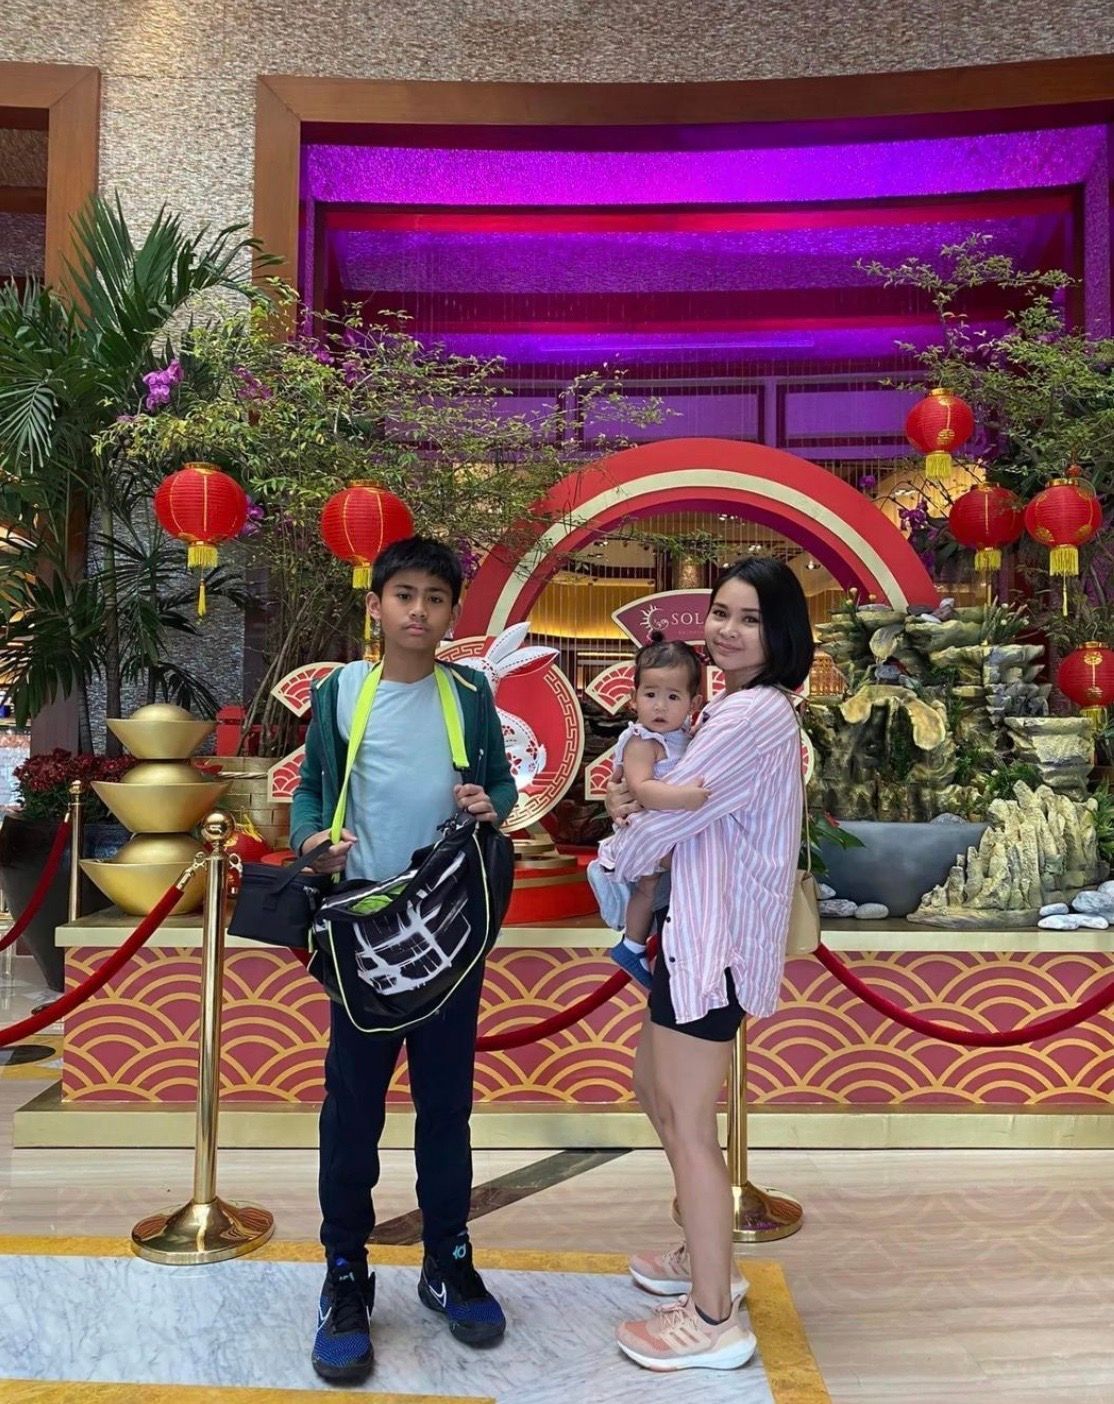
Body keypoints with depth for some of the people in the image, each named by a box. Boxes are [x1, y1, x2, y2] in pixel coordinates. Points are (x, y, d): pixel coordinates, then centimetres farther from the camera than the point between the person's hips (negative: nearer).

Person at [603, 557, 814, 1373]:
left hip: (713, 940, -11)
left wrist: (616, 858, 2)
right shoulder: (739, 710, 15)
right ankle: (707, 1258, 38)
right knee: (655, 1091, 22)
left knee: (689, 1127, 0)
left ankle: (712, 1320, 16)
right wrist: (625, 800, -8)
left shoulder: (755, 714, -19)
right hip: (696, 931, 11)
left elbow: (670, 817, -18)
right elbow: (672, 804, 15)